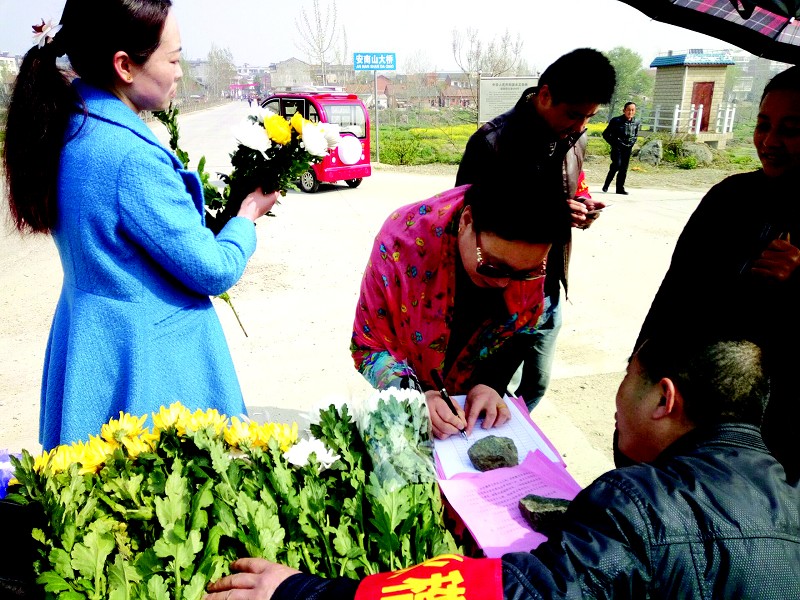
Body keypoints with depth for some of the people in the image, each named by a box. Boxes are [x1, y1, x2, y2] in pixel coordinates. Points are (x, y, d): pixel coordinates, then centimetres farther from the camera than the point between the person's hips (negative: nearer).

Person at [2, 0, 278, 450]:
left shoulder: (69, 126, 2)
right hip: (149, 363, -9)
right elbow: (214, 271, -18)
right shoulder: (133, 156, -26)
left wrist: (212, 210, 9)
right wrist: (248, 216, -1)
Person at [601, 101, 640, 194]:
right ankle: (606, 184, -5)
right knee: (617, 164, -20)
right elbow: (605, 134, -2)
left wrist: (632, 143, 6)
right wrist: (613, 143, -6)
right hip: (617, 147, -4)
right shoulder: (616, 121, -7)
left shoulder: (636, 123, 6)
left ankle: (620, 188, 11)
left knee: (624, 169, 4)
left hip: (628, 148, 4)